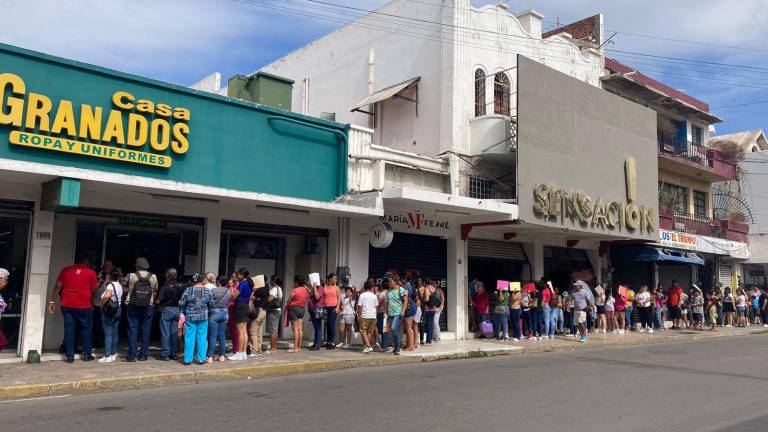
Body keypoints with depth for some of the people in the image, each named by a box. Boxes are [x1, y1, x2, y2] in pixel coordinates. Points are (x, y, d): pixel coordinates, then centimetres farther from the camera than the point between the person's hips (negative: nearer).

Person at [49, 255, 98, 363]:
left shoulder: (65, 270, 6)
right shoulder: (91, 272, 0)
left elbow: (58, 286, 3)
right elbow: (93, 289, 3)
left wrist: (53, 301, 7)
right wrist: (98, 283, 23)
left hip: (67, 305, 2)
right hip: (84, 306, -2)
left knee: (69, 330, 5)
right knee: (85, 329, 10)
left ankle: (70, 356, 4)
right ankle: (87, 354, 13)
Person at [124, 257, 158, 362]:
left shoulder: (131, 276, -3)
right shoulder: (153, 277, 1)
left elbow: (126, 289, 5)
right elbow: (155, 292, 5)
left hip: (133, 306, -1)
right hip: (148, 307, 1)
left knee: (133, 330, 3)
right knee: (146, 331, 6)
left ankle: (132, 355, 2)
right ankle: (143, 355, 10)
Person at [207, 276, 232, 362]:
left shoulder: (213, 290, -12)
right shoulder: (229, 291, 2)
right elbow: (229, 300, 8)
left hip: (214, 313, -5)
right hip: (225, 313, 5)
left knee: (212, 336, -2)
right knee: (222, 335, 10)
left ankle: (210, 357, -1)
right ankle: (222, 356, 13)